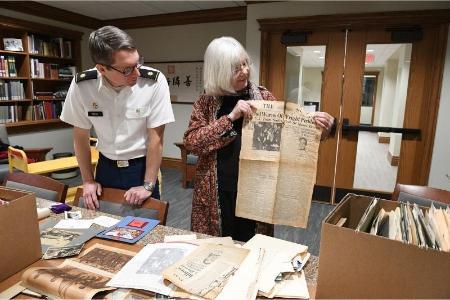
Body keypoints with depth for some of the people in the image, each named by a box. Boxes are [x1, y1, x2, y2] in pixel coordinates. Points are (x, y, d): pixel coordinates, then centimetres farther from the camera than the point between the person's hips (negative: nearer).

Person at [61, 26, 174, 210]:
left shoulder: (154, 82, -22)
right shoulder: (82, 85, -14)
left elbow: (156, 137, -17)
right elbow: (80, 136, -1)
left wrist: (148, 186, -15)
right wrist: (88, 180, 0)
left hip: (142, 167, -2)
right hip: (106, 167, 3)